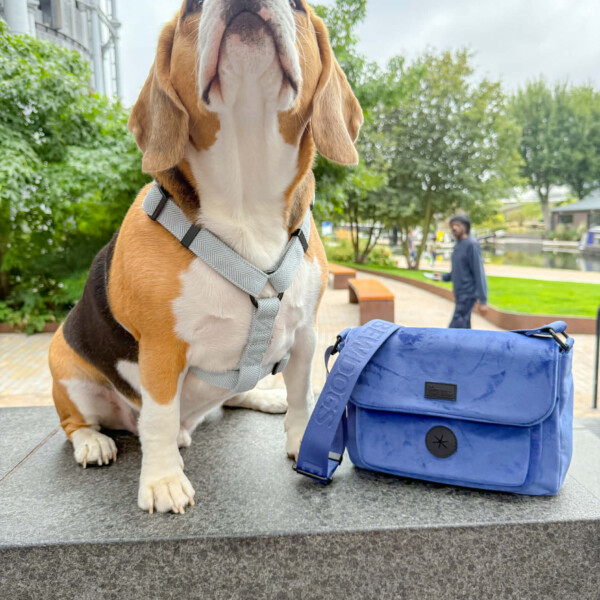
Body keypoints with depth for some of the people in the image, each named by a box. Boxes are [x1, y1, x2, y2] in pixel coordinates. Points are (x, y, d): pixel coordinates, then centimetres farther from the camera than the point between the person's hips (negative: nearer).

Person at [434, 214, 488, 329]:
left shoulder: (472, 244, -12)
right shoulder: (458, 245, 14)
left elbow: (479, 273, -16)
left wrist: (483, 300, -19)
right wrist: (443, 277, 2)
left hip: (468, 294, -9)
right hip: (460, 294, 9)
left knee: (455, 328, -11)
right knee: (463, 329, 13)